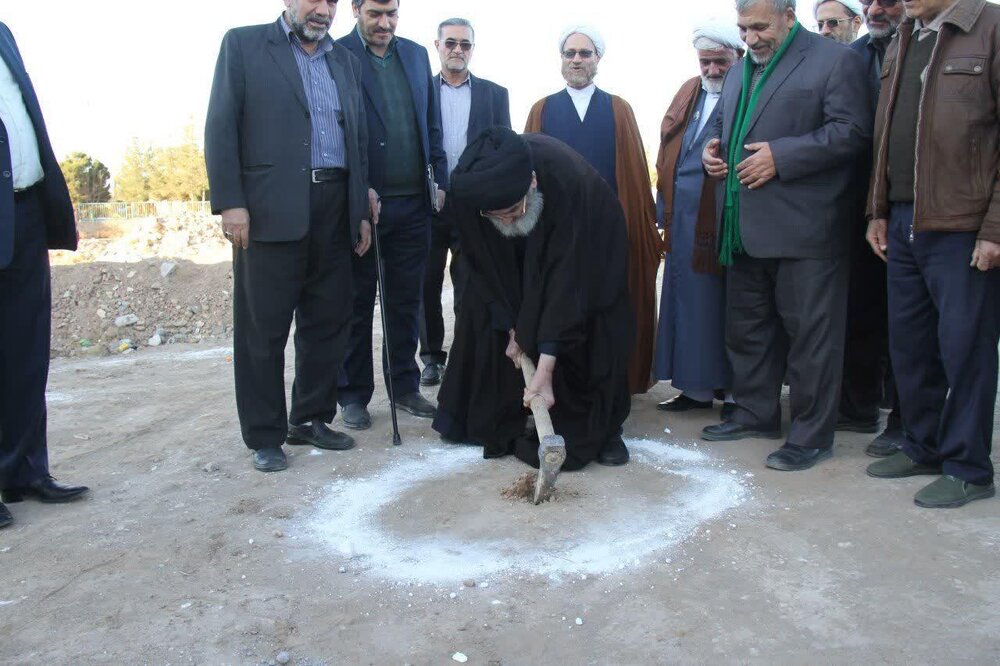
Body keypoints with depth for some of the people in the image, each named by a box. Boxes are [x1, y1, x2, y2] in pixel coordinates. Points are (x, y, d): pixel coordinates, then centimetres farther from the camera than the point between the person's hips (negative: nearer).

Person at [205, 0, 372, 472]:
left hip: (335, 211, 5)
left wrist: (361, 212, 11)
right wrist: (229, 202, -11)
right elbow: (221, 128, -2)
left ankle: (310, 419, 23)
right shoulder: (243, 44, 6)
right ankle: (265, 437, 11)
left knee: (329, 322, 7)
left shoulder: (345, 61, 20)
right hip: (271, 211, -5)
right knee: (263, 329, 0)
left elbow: (358, 140, 18)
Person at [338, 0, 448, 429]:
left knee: (406, 301, 11)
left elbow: (432, 125, 15)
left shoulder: (416, 55, 13)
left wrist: (440, 181, 7)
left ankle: (404, 385, 23)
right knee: (357, 303, 6)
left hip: (413, 202, 4)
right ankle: (354, 395, 17)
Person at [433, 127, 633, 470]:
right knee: (490, 321, -3)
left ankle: (605, 430, 7)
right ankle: (500, 424, 12)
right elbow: (485, 269, -18)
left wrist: (546, 368, -44)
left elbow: (566, 277, -43)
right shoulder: (468, 189, -34)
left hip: (590, 244, -3)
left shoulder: (568, 181, -44)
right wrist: (512, 328, -17)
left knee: (593, 332, -10)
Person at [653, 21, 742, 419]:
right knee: (686, 302, 10)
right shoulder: (687, 94, 16)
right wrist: (664, 213, 12)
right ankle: (695, 388, 21)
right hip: (683, 218, 7)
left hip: (725, 218, -6)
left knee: (721, 305, 0)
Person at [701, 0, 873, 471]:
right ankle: (755, 414, 29)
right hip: (745, 231, 8)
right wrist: (712, 149, 7)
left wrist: (781, 156, -19)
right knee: (746, 326, 14)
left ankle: (811, 435, 8)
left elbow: (852, 132, -12)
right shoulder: (740, 71, 20)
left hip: (804, 231, -8)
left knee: (810, 332, -2)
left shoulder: (834, 60, -3)